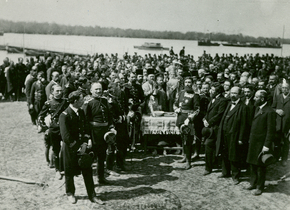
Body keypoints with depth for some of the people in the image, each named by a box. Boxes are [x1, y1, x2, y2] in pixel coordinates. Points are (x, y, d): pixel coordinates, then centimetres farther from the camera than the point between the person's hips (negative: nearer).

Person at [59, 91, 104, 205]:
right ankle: (70, 194, 33)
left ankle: (92, 195, 18)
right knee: (69, 172, 12)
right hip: (70, 148, -5)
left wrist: (88, 140, -3)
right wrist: (79, 146, -19)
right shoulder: (64, 115, -17)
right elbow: (66, 136, -21)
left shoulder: (81, 112, 4)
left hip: (82, 146, 6)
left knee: (88, 171, 7)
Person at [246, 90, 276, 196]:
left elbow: (271, 130, -17)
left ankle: (260, 187, 19)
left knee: (260, 166, 5)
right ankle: (253, 183, 32)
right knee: (252, 164, 17)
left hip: (261, 143, -8)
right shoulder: (257, 108, 11)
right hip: (253, 142, 8)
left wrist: (267, 145, -19)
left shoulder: (269, 112, -16)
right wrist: (250, 139, 12)